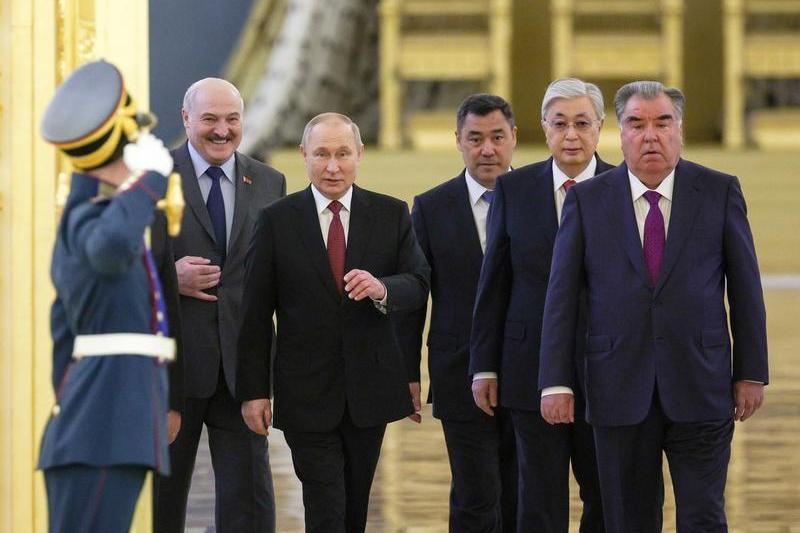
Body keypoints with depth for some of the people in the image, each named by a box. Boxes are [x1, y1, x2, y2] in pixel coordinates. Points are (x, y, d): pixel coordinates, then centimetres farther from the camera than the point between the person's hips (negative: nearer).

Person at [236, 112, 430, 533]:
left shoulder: (391, 215, 4)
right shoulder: (276, 221, -2)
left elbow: (418, 286, -2)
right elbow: (256, 313, -2)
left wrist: (382, 289, -25)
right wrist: (253, 389, -6)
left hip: (371, 386, 3)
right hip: (307, 395, -2)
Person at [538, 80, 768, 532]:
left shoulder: (720, 192, 2)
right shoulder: (587, 200, 2)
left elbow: (745, 288, 4)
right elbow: (562, 296, 2)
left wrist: (752, 373, 2)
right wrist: (556, 383, -3)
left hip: (700, 388, -1)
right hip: (619, 390, 1)